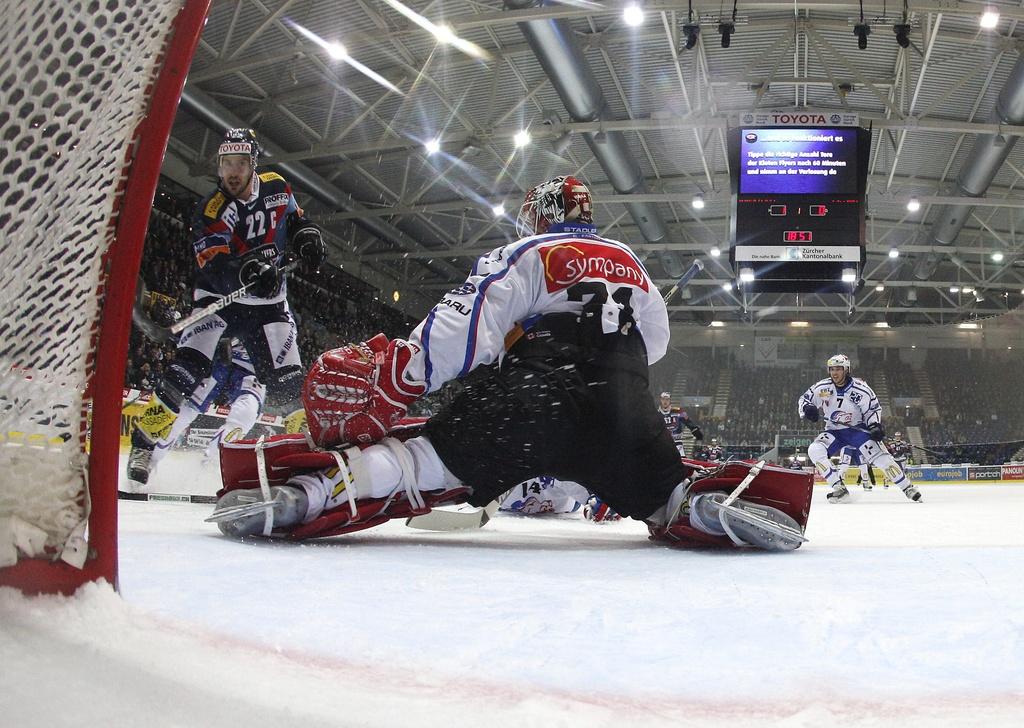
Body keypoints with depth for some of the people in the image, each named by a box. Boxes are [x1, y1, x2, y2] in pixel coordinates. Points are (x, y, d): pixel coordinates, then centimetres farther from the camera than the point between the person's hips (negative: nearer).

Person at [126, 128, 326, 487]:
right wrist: (247, 270, -51)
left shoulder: (276, 188, -3)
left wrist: (308, 235, -5)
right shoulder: (211, 211, -18)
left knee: (286, 379, -3)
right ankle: (144, 442, -11)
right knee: (190, 366, -19)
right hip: (219, 295, -3)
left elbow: (295, 219, 17)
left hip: (267, 298, 3)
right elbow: (216, 266, -31)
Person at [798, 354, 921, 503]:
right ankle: (839, 488, -18)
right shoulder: (822, 387, -9)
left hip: (858, 429, -2)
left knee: (879, 454, -18)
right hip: (834, 432, 2)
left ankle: (908, 487, -4)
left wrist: (875, 425, -18)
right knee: (814, 450, -23)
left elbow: (873, 408, -2)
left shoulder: (860, 389, -14)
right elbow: (803, 399, 1)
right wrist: (807, 409, -21)